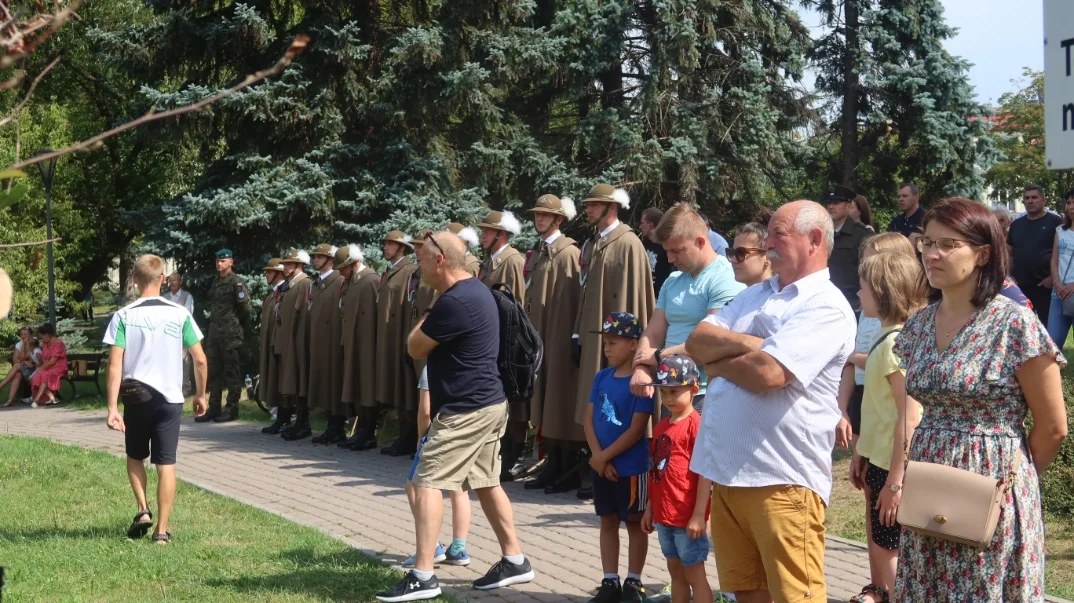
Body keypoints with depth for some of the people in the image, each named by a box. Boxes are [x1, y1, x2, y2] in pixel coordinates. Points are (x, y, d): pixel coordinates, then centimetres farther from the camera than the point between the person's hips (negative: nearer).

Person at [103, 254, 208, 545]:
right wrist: (200, 395, 13)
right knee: (166, 464, 4)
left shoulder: (124, 316, -5)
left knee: (135, 456, 20)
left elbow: (115, 365, -10)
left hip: (136, 396, 0)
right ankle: (161, 529, 4)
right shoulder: (180, 314, -2)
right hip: (170, 397, 0)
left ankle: (143, 510, 4)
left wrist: (112, 407, -10)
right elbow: (200, 360, -1)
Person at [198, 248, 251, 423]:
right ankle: (214, 408, 15)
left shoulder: (236, 282, -9)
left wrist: (238, 326, -2)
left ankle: (232, 409, 3)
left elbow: (245, 306, -11)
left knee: (231, 371, -2)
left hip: (230, 334, -8)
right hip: (214, 333, 8)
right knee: (213, 371, 10)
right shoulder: (215, 282, 14)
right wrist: (214, 322, 15)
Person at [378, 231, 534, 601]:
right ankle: (515, 561, 24)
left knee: (426, 483, -10)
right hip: (485, 403, 11)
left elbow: (415, 348, -10)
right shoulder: (475, 290, 12)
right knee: (486, 483, 17)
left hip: (465, 410, -11)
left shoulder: (455, 301, -22)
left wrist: (426, 318, 3)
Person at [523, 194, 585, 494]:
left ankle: (569, 471, 1)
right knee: (545, 403, 9)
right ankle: (552, 466, 14)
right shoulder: (536, 255, 14)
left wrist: (573, 338, -16)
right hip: (539, 337, 8)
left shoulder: (569, 253, -10)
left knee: (562, 403, -4)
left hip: (561, 338, -8)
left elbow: (575, 300, -13)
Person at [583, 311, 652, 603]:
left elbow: (636, 430, -17)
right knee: (607, 522, 12)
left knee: (634, 523, 7)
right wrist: (598, 457, -9)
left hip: (631, 467, -7)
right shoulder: (601, 377, 5)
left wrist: (605, 456, -14)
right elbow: (589, 420, 4)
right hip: (602, 466, 7)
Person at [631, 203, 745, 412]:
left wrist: (659, 356, -9)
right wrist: (641, 368, -8)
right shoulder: (672, 282, 16)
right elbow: (653, 333, 13)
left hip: (707, 397, -8)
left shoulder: (725, 279, -11)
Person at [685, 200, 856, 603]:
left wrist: (717, 360, -3)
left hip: (782, 479, -8)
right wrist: (746, 344, -11)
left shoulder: (827, 308, -10)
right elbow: (696, 342, 6)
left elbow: (768, 372, -22)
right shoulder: (753, 295, 16)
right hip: (727, 469, 8)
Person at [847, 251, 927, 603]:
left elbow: (909, 417, -23)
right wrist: (860, 453, 21)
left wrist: (895, 480, -22)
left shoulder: (898, 342, -20)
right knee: (877, 544, 18)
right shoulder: (885, 337, 9)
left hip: (894, 466, -9)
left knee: (889, 551, -1)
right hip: (877, 459, 9)